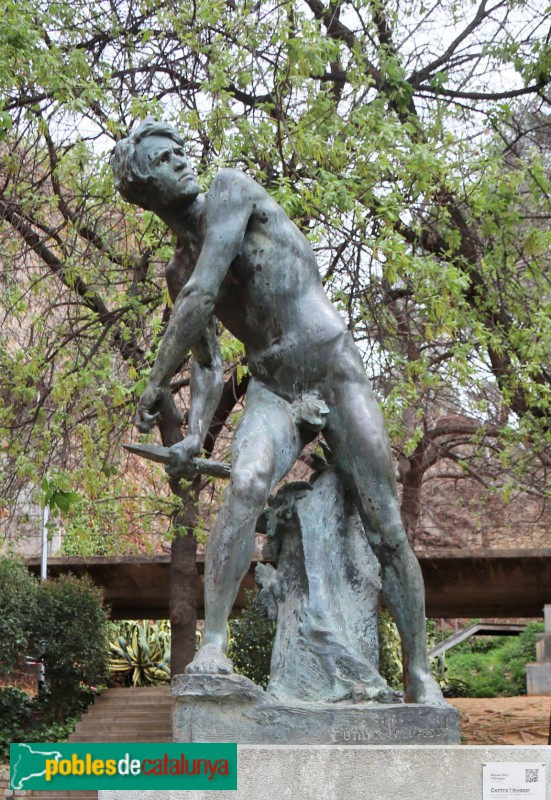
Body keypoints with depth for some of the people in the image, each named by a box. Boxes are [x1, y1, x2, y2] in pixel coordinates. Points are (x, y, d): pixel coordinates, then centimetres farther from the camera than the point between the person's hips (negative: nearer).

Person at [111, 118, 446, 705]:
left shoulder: (231, 189, -5)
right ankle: (213, 643, -31)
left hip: (340, 379, -3)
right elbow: (209, 366, 15)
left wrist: (156, 383, -7)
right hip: (272, 394, 4)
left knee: (386, 532, -5)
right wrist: (195, 436, -1)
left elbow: (203, 296, -16)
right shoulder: (177, 272, 13)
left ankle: (420, 675, 6)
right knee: (246, 486, -29)